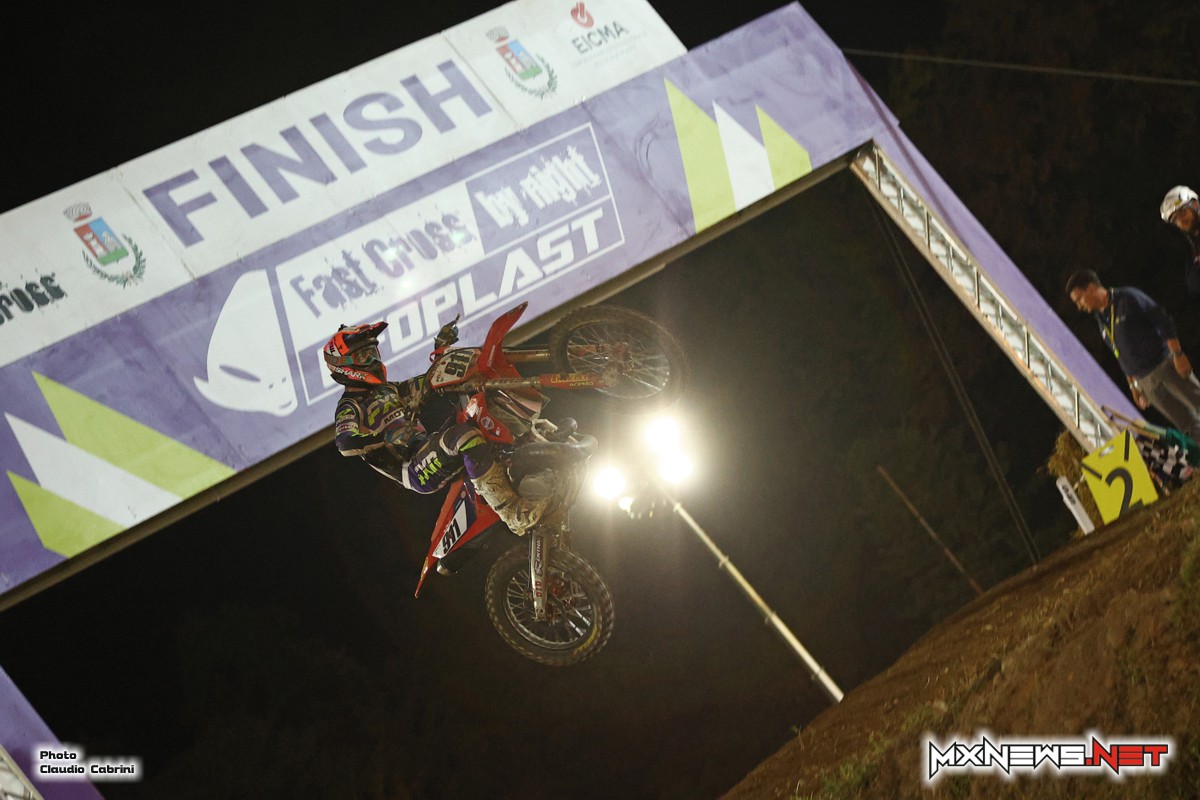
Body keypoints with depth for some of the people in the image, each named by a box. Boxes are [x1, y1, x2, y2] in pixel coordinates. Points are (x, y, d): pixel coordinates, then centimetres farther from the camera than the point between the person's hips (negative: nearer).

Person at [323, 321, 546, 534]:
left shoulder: (388, 390, 24)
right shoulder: (349, 408, -3)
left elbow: (424, 385, 30)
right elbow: (345, 443, -23)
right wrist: (387, 437, -36)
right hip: (414, 471, -9)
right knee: (464, 436, -33)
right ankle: (514, 515, -39)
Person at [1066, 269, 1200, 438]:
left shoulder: (1128, 298, -6)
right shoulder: (1101, 319, 13)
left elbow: (1164, 321, -9)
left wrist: (1177, 354, -15)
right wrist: (1133, 386, 17)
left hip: (1166, 366, -5)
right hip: (1146, 382, 5)